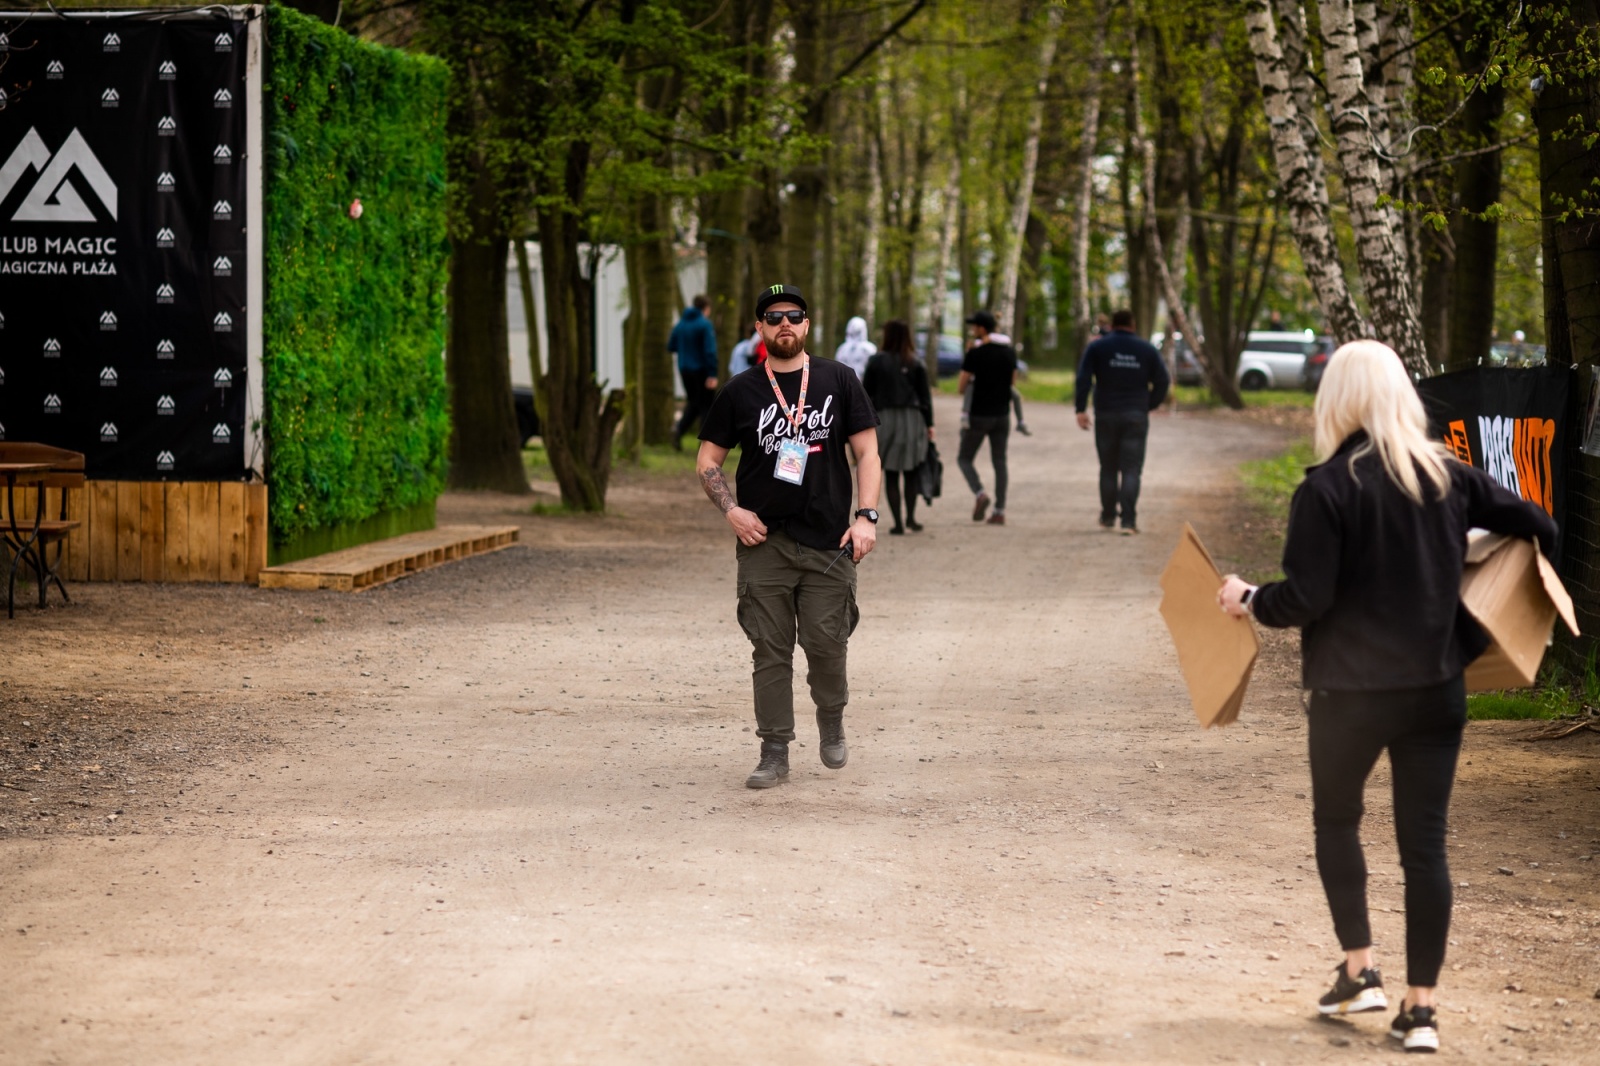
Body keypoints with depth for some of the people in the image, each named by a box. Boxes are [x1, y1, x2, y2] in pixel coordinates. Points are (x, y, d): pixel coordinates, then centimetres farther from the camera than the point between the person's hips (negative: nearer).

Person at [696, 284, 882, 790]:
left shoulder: (839, 381, 7)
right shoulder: (740, 392, 7)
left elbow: (866, 450, 6)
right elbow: (707, 460, 12)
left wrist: (866, 515, -6)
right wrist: (731, 509, -4)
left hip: (828, 541, -1)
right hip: (764, 541, 1)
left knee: (826, 642, -3)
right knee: (770, 651, 0)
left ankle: (832, 721, 25)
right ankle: (775, 752, 6)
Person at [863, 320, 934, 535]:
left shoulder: (876, 362, -2)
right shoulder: (916, 364, 1)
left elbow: (866, 394, -1)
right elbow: (925, 396, 2)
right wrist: (929, 424, 8)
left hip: (884, 420, -1)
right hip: (912, 420, 1)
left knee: (891, 474, 3)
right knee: (911, 473, 14)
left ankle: (897, 523, 1)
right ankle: (911, 517, 9)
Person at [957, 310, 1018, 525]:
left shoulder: (975, 354, -13)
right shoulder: (1009, 352, 3)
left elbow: (961, 387, -9)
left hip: (979, 414, -5)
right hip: (1002, 414, 5)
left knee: (964, 458, 8)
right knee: (1000, 461, 8)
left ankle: (980, 494, -15)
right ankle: (999, 511, 4)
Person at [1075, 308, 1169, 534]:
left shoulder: (1097, 347, 2)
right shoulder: (1147, 349, 4)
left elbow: (1083, 378, -9)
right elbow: (1162, 382, 0)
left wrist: (1081, 409, -9)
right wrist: (1148, 406, 11)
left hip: (1106, 416, 0)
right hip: (1136, 416, 0)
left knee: (1108, 468, 13)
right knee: (1131, 469, -3)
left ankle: (1108, 517, 21)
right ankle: (1129, 521, -13)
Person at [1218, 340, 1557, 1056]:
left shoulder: (1326, 488, -12)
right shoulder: (1447, 476, 1)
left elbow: (1304, 599, -16)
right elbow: (1539, 529, 6)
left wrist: (1248, 599, 3)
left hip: (1351, 691, -3)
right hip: (1436, 688, 3)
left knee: (1336, 822, 20)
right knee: (1424, 843, 6)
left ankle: (1359, 970, 16)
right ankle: (1421, 1008, 5)